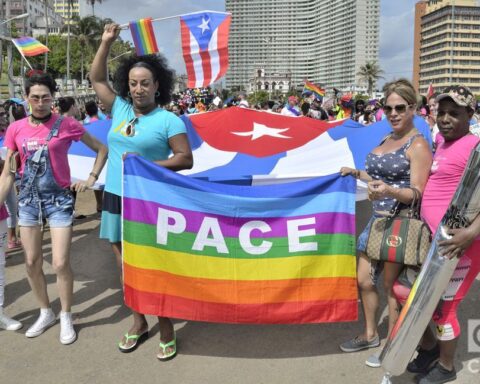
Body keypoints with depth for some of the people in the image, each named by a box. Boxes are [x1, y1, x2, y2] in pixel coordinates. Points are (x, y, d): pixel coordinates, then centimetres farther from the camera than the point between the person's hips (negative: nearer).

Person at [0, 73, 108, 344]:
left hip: (59, 200, -3)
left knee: (61, 263, -4)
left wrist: (91, 179, -5)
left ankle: (66, 317, 19)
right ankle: (46, 313, 32)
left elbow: (102, 149, 4)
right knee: (32, 262, 11)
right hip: (28, 200, 4)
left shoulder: (67, 125, -8)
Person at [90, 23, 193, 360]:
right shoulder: (120, 109, 8)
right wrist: (107, 41, 12)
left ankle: (166, 327, 14)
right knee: (127, 263, 13)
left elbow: (185, 159, -10)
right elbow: (97, 79, 19)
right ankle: (139, 321, 29)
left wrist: (146, 165, -18)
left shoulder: (169, 120, -6)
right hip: (116, 198, 6)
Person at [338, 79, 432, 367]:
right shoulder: (387, 138, 12)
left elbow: (416, 193, -18)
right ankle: (370, 335, 35)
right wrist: (357, 173, 26)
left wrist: (388, 191, -35)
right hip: (378, 219, 8)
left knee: (392, 287, 6)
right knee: (365, 281, 15)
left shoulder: (418, 145, -12)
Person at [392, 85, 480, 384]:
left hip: (456, 243, -8)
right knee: (403, 289, 15)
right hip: (430, 238, 8)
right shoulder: (441, 141, 10)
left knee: (442, 307, 6)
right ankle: (429, 347, 38)